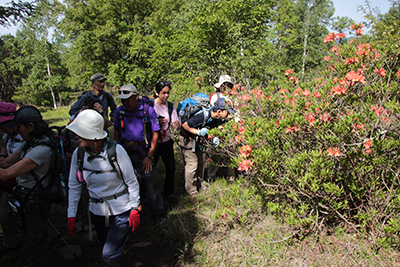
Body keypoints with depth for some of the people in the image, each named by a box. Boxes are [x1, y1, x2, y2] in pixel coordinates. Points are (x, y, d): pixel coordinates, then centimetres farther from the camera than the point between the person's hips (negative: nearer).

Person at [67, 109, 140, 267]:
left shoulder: (116, 151, -20)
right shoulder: (78, 154, -8)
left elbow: (132, 181, -11)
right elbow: (74, 185, 3)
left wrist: (135, 209, -10)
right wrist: (71, 215, 3)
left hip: (121, 211, -4)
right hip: (97, 212, 4)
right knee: (107, 251, 18)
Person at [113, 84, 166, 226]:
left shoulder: (148, 110, -9)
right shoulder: (120, 110, 3)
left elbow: (155, 133, -7)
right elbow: (116, 130, 16)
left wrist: (149, 156, -10)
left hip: (142, 151, -4)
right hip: (124, 149, 4)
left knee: (150, 181, -7)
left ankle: (159, 215, 8)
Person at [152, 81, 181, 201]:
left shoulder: (170, 106, 3)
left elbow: (176, 126, 3)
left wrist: (177, 124, -21)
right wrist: (157, 122, -27)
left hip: (167, 142, 4)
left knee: (171, 167, 6)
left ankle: (168, 192, 27)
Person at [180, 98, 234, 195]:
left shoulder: (217, 119, -9)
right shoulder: (203, 115, -34)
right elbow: (185, 125, -27)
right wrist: (199, 132, -31)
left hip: (197, 139, 8)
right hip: (187, 138, -8)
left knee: (200, 163, 14)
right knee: (192, 164, -4)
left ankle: (198, 185, 32)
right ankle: (191, 190, 11)